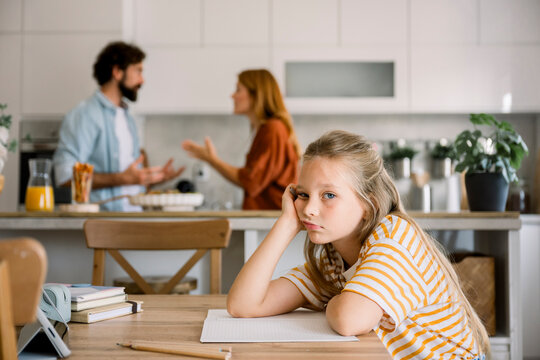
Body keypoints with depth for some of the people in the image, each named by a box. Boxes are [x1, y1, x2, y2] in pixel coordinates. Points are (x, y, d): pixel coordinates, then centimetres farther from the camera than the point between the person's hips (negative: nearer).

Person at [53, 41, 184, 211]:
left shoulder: (127, 118, 21)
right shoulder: (84, 115, -4)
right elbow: (66, 176, -15)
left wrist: (155, 178, 10)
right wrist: (123, 179, -19)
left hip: (133, 215, 6)